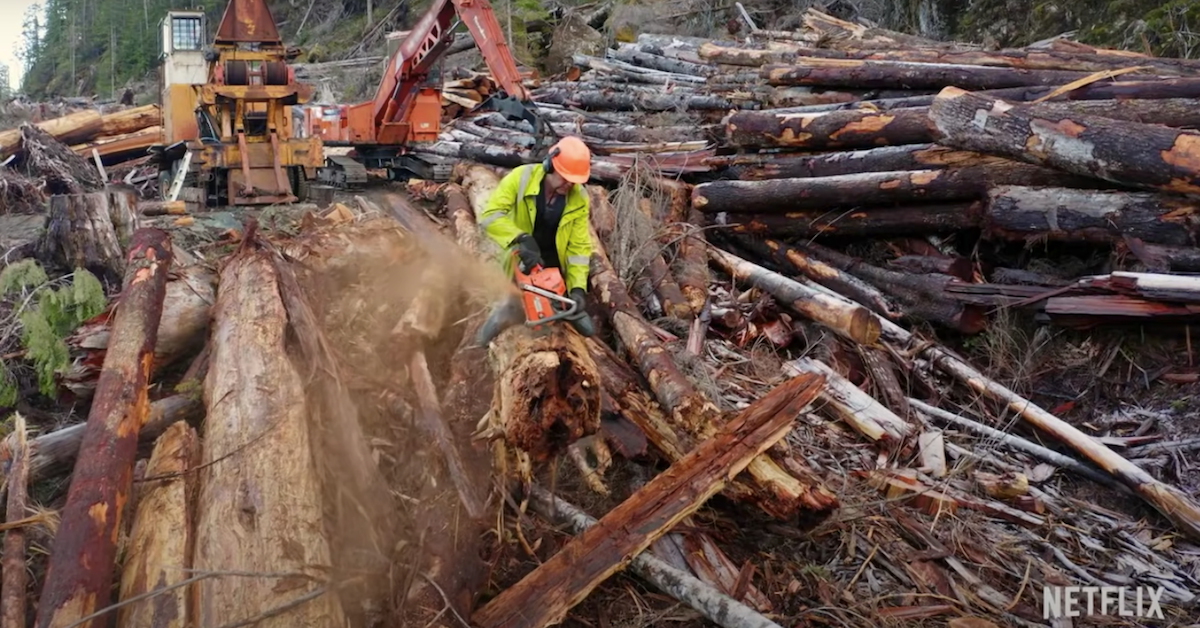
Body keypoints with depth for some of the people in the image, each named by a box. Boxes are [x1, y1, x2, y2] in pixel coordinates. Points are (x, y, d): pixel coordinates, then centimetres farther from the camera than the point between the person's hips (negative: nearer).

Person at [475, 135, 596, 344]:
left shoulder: (579, 198, -14)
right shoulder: (520, 178, -21)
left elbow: (579, 247, -13)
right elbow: (490, 215, -26)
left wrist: (578, 288, -23)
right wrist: (521, 239, -39)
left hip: (555, 267, 2)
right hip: (522, 262, -2)